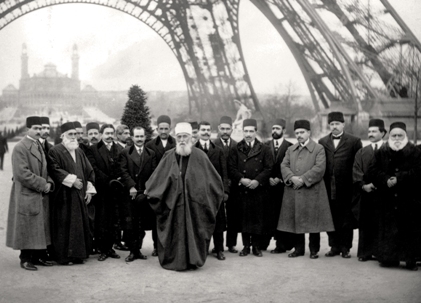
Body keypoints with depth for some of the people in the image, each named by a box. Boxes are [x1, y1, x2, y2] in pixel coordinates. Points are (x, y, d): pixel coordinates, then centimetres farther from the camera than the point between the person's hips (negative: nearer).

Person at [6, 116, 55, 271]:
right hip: (26, 196, -8)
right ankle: (25, 259, 9)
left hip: (41, 196, 8)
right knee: (27, 228, -1)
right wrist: (42, 184, -17)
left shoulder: (40, 146, 14)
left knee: (41, 227, 11)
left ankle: (38, 256, 20)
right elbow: (22, 173, -20)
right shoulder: (20, 148, -12)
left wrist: (49, 183, -2)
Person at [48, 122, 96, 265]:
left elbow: (89, 171, 16)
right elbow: (54, 169, -17)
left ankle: (78, 254, 14)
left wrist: (89, 190, 6)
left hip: (80, 196, 6)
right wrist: (71, 179, -19)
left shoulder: (79, 152, 17)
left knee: (80, 225, 7)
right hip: (64, 196, -6)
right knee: (64, 226, -4)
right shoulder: (55, 151, -4)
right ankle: (64, 256, 3)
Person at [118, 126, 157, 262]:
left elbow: (154, 173, 3)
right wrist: (131, 186, -16)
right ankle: (132, 251, 5)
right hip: (130, 194, -1)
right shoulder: (125, 153, 7)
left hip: (145, 194, 2)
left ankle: (138, 249, 16)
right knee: (129, 223, -4)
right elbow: (123, 171, -4)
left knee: (142, 224, 5)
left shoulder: (151, 154, 11)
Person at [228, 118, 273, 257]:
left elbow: (269, 168, 1)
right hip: (242, 190, 0)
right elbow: (231, 168, 2)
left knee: (258, 218, 2)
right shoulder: (236, 149, 8)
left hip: (259, 189, 0)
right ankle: (246, 246, 10)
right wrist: (241, 179, -13)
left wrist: (257, 180, -12)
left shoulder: (264, 149, 7)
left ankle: (256, 246, 12)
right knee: (244, 218, 2)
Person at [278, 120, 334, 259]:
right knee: (295, 221, 8)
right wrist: (292, 178, -14)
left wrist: (303, 179, -17)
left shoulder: (319, 149, -1)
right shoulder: (290, 149, 15)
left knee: (313, 221, 1)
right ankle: (299, 248, 19)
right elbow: (284, 165, 6)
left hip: (312, 191, -4)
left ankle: (314, 250, 12)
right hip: (293, 192, 5)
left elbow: (319, 168, -12)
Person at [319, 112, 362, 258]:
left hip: (346, 187, -3)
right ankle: (334, 246, 18)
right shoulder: (322, 142, 11)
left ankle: (345, 247, 13)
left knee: (346, 219, 3)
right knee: (331, 218, 8)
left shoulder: (354, 141, 2)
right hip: (329, 188, 3)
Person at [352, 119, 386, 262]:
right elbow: (356, 171, 5)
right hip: (365, 192, 2)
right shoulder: (361, 152, 13)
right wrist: (363, 185, -10)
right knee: (365, 223, 3)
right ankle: (365, 252, 8)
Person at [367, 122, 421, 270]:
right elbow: (372, 171, 0)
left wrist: (399, 178, -18)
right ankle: (389, 258, 11)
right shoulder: (381, 152, 8)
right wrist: (386, 180, -16)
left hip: (409, 199, -1)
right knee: (388, 230, 3)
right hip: (387, 200, 2)